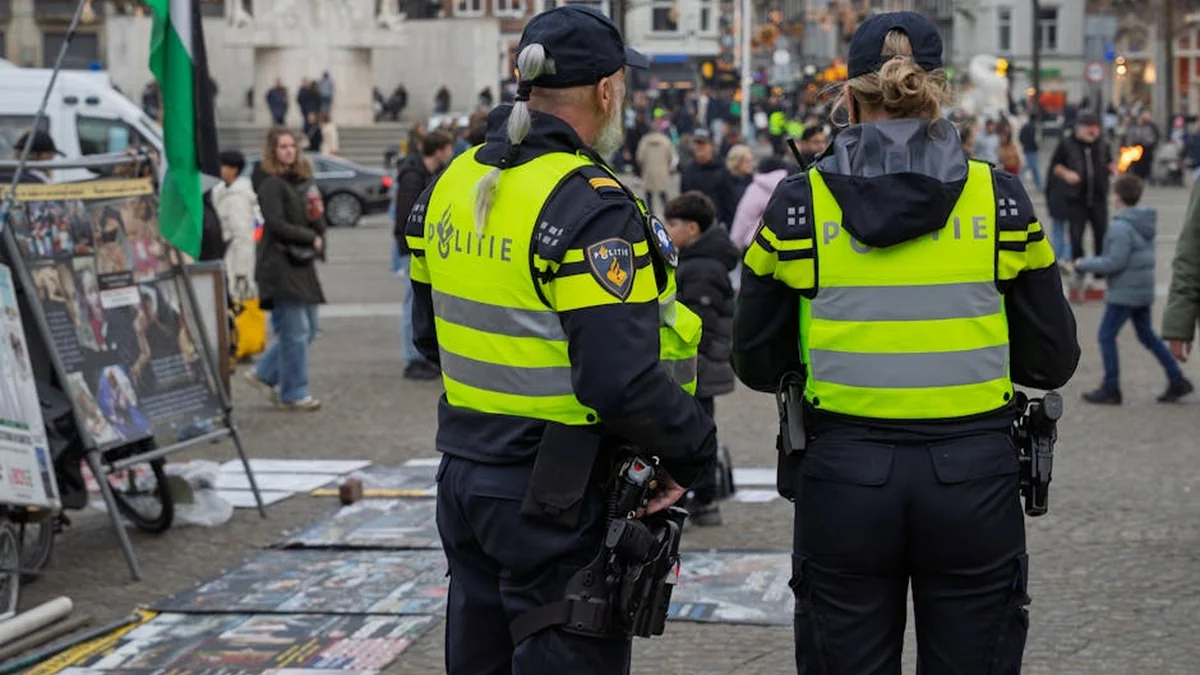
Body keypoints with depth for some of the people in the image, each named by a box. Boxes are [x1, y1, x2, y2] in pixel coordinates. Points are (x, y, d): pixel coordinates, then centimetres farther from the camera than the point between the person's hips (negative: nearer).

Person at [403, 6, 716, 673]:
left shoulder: (453, 184, 6)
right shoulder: (591, 205, -20)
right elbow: (621, 380, -26)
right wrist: (693, 448, -11)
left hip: (464, 476, 8)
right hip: (557, 502, -8)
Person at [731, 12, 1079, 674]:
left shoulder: (798, 205, -2)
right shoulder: (999, 200, -1)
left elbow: (757, 362, 5)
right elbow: (1053, 360, 3)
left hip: (843, 473, 0)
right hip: (973, 473, 0)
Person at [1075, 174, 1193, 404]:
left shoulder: (1121, 227, -19)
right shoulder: (1145, 222, 9)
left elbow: (1115, 262, -22)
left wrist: (1084, 264, -10)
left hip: (1124, 293, -9)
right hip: (1144, 290, 9)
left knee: (1107, 336, 1)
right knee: (1147, 335, 17)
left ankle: (1111, 389, 5)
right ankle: (1177, 380, 15)